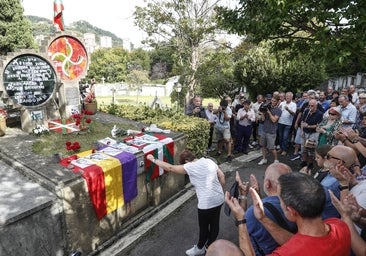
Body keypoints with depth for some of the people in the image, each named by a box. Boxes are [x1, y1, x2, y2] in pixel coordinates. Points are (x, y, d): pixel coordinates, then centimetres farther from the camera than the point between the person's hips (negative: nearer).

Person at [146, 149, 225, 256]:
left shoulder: (190, 167, -15)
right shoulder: (209, 161, 3)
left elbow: (170, 168, -10)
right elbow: (222, 176, 5)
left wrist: (153, 160, 0)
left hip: (207, 203, -7)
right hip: (219, 199, 7)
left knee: (204, 227, 17)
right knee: (214, 224, 23)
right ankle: (209, 247, 46)